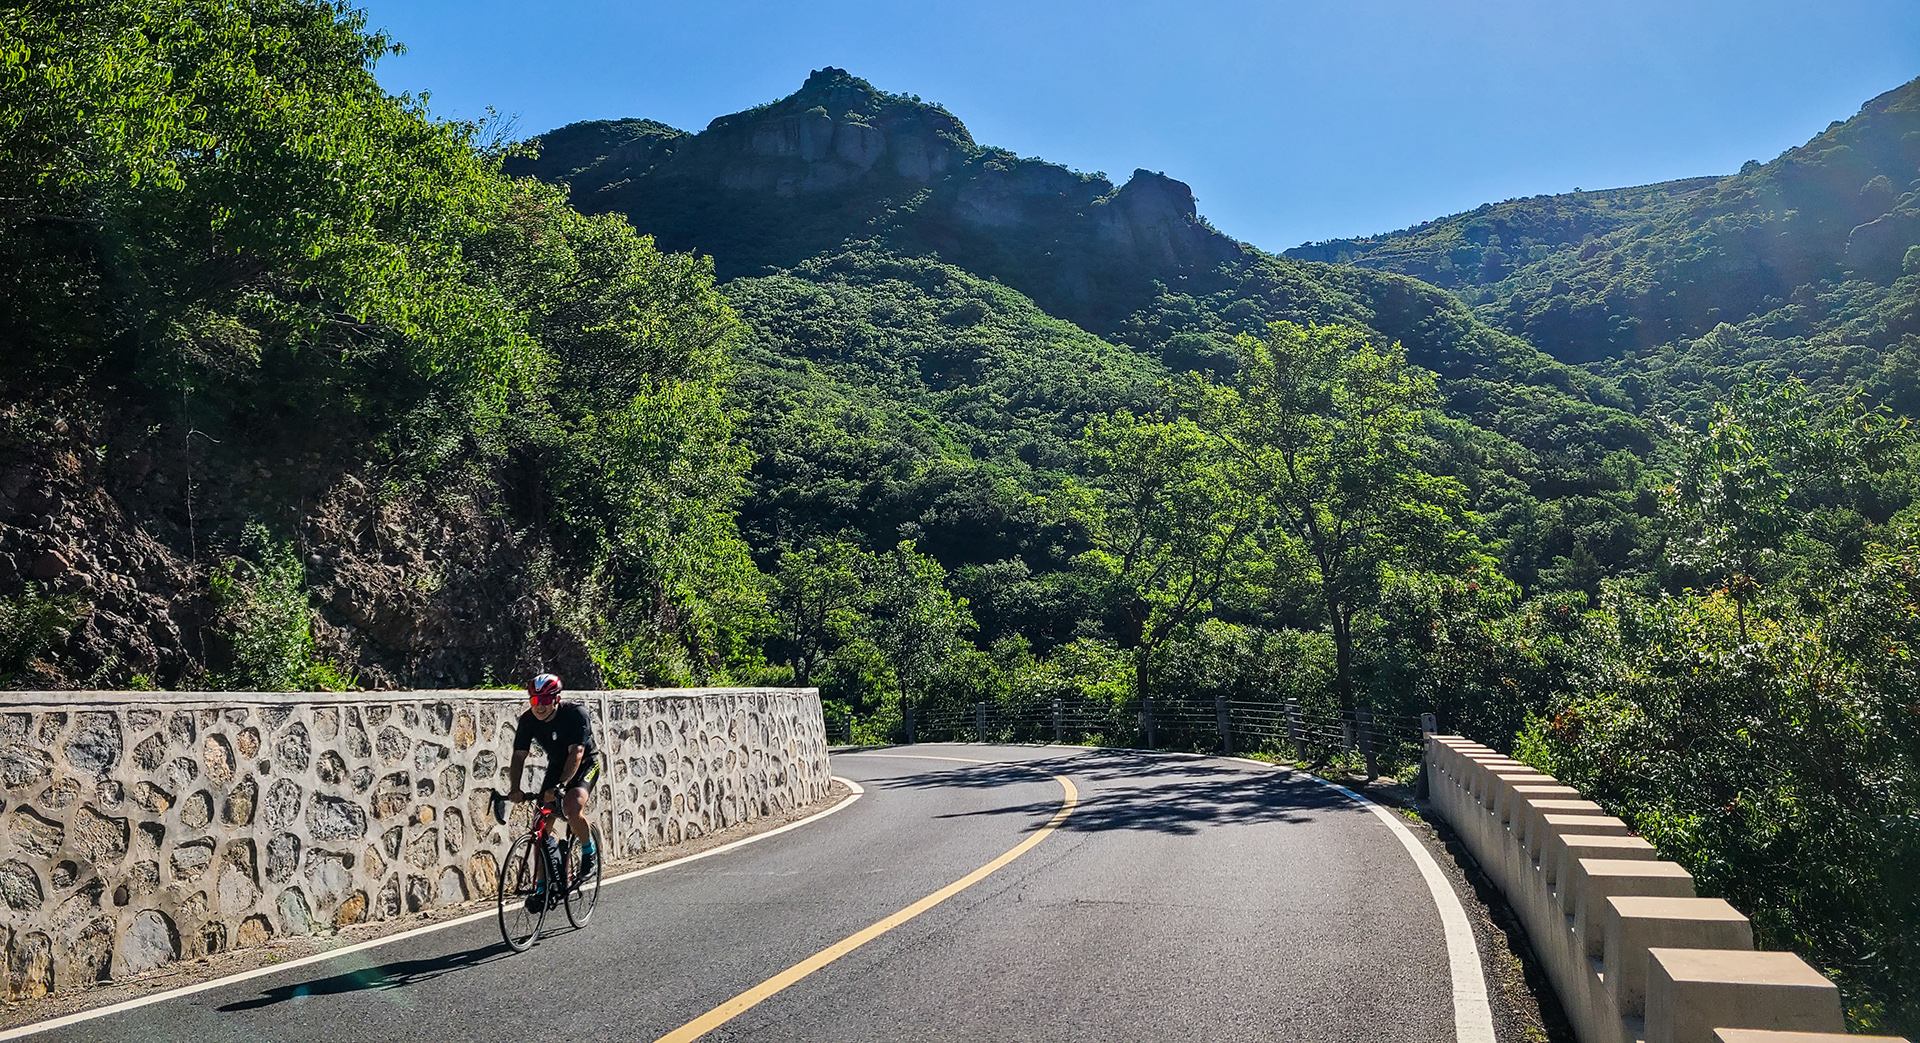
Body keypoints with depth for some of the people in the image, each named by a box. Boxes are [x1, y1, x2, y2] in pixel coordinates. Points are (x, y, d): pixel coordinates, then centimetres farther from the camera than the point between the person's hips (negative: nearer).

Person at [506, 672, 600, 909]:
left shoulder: (576, 714, -27)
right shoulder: (528, 720, -14)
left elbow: (576, 753, -34)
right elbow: (519, 756, -15)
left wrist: (562, 785, -46)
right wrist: (515, 788, -30)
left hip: (585, 765, -5)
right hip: (556, 766, 5)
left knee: (572, 809, -32)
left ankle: (589, 853, -4)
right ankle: (543, 888, 3)